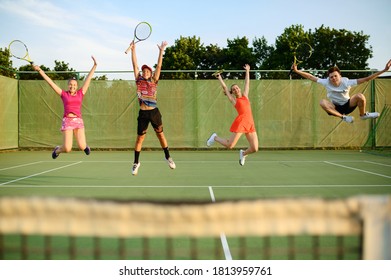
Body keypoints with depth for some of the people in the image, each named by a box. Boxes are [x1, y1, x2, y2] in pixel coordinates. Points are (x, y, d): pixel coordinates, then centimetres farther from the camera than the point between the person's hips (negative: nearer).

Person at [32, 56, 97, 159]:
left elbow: (88, 79, 13)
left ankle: (85, 146, 25)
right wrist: (40, 70, 8)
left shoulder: (80, 93, 12)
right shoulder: (64, 94, 9)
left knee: (82, 147, -14)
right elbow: (50, 82, 9)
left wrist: (94, 65, 13)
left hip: (78, 120, 1)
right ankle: (57, 150, 26)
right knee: (67, 149, -10)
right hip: (67, 120, -1)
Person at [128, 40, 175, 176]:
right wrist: (133, 50, -3)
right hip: (143, 113, 0)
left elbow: (159, 66, -1)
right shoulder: (139, 81, 7)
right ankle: (136, 162, 16)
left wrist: (161, 51, -7)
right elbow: (135, 65, 3)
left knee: (160, 134, 10)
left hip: (154, 112, 0)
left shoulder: (153, 81, 5)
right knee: (140, 138, 5)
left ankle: (167, 157, 25)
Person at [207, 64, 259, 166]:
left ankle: (243, 153, 28)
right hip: (241, 121, -4)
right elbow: (225, 87, 13)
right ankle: (215, 137, 20)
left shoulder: (245, 95, 20)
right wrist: (219, 77, 19)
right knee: (230, 145, -7)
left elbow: (247, 83, 30)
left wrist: (247, 71, 37)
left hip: (250, 124, 4)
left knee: (255, 148, -3)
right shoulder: (233, 100, 9)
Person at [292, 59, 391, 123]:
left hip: (348, 105, 0)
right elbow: (311, 77, -11)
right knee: (322, 102, -32)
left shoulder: (346, 82, -20)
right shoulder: (326, 83, -16)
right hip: (335, 108, 1)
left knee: (360, 96, -31)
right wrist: (297, 71, -18)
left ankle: (363, 115, 2)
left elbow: (366, 79, -21)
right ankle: (343, 117, -19)